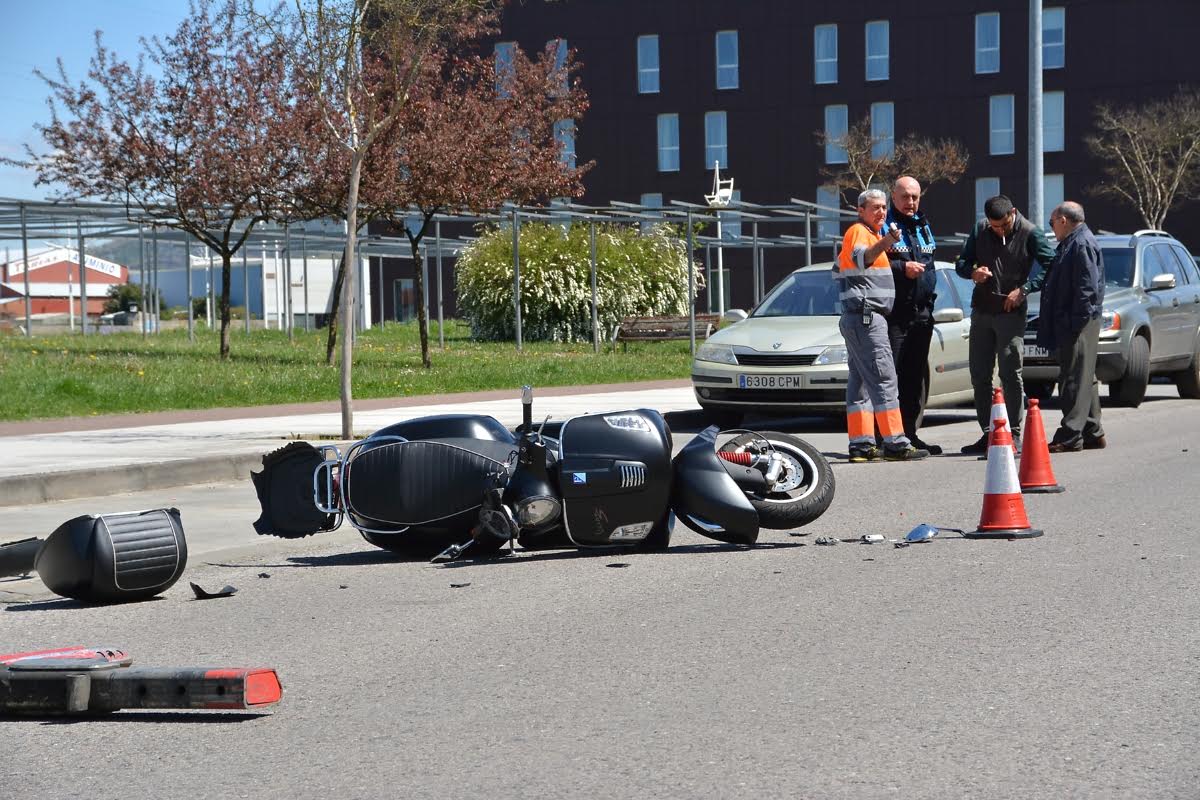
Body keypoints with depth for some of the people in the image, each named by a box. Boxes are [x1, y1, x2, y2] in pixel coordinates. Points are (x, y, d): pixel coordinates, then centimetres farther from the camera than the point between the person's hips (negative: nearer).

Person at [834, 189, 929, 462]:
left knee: (860, 380, 7)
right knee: (884, 380, -13)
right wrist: (884, 243, -51)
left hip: (857, 318, 11)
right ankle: (895, 444, -17)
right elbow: (861, 258, -33)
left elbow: (839, 267, 34)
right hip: (866, 315, -11)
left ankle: (860, 444, 7)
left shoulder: (870, 233, 22)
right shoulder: (858, 231, -9)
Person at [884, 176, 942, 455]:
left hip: (921, 313, 7)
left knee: (916, 374, 10)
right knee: (890, 373, -10)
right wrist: (901, 268, -19)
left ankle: (909, 432, 18)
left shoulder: (922, 225, 19)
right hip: (893, 313, -7)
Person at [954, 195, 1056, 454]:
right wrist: (972, 272, -10)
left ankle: (1014, 433, -2)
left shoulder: (1029, 234, -5)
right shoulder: (979, 231, 7)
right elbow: (961, 262, 13)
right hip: (981, 311, 5)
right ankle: (987, 433, 16)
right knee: (979, 374, 7)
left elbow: (1050, 266, -9)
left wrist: (1024, 289, -18)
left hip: (1011, 313, -5)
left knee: (1010, 373, -7)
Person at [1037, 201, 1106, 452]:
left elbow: (1088, 288, -20)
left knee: (1075, 380, -10)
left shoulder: (1082, 244, -13)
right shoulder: (1072, 243, 20)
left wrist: (1075, 322, -21)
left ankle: (1070, 436, -11)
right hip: (1068, 323, 11)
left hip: (1078, 325, -11)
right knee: (1084, 379, 14)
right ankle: (1092, 434, 21)